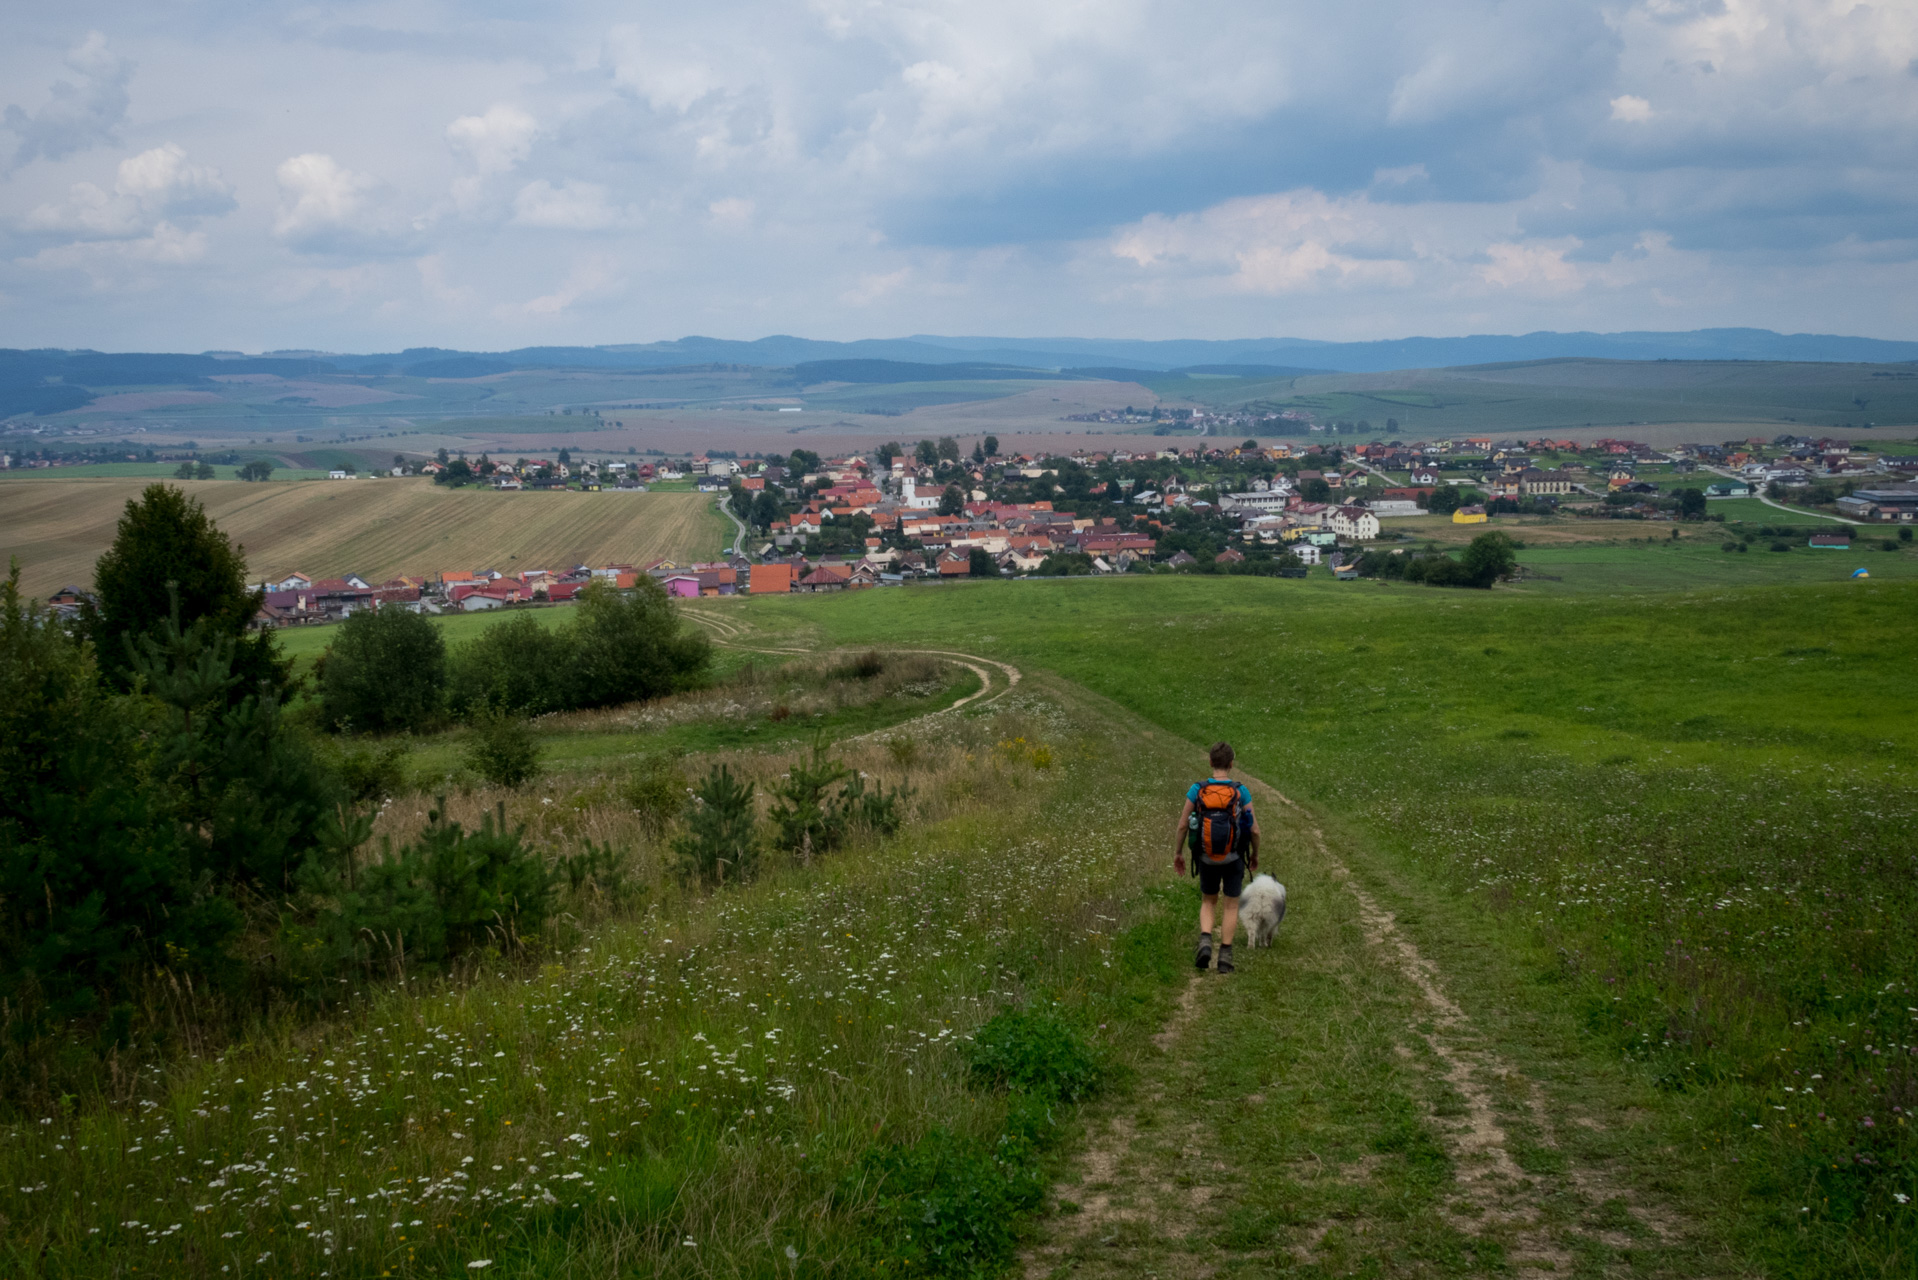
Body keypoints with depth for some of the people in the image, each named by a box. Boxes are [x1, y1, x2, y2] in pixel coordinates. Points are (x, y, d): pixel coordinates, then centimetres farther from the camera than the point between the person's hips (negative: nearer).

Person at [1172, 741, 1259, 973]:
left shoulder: (1197, 789, -11)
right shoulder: (1241, 792, -13)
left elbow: (1182, 825, -8)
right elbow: (1254, 829, -9)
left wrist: (1177, 854, 7)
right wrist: (1255, 855, 10)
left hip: (1207, 858, 1)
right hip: (1233, 858, -1)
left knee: (1208, 903, 20)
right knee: (1231, 906, 15)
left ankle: (1205, 943, -3)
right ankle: (1225, 957, 10)